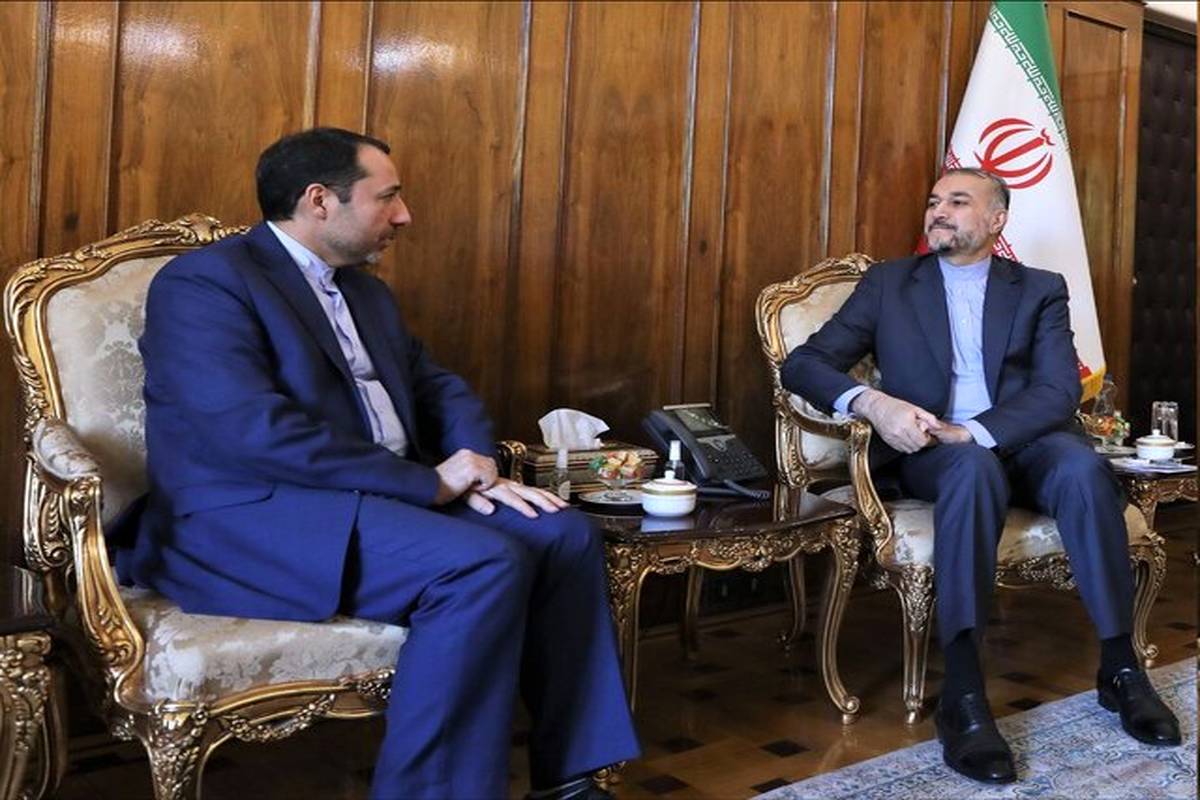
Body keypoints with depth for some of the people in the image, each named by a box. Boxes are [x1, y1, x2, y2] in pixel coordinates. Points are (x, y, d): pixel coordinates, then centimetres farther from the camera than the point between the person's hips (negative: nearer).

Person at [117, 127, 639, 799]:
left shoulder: (368, 294, 19)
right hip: (259, 516, -8)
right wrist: (428, 482, -18)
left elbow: (439, 388, 19)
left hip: (386, 499, 9)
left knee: (565, 533, -7)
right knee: (485, 564, -28)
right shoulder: (205, 282, -9)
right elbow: (253, 432, -22)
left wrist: (474, 468, -5)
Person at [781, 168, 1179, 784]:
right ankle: (962, 694, -41)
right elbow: (803, 363, 2)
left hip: (1024, 445, 2)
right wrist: (871, 401, -20)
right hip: (930, 454, -1)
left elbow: (1059, 391, -3)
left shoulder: (1041, 290, 13)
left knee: (1083, 466, -32)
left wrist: (971, 430, -21)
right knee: (975, 468, -36)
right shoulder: (887, 284, 12)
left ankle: (1119, 666, -18)